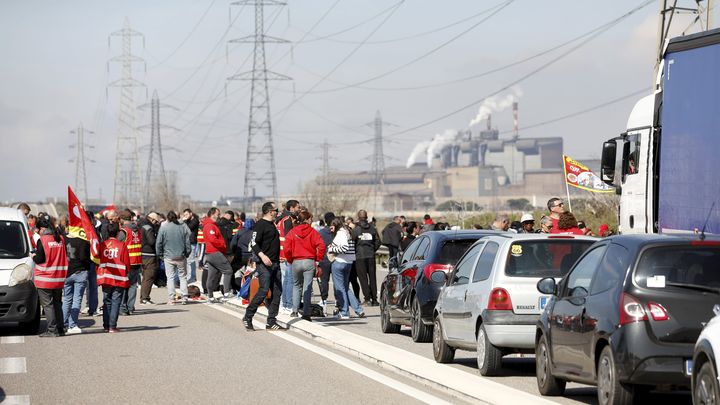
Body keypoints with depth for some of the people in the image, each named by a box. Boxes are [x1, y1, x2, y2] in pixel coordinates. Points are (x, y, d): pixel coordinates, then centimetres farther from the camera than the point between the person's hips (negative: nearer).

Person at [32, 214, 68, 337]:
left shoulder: (42, 240, -14)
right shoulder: (61, 239, 3)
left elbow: (39, 259, -14)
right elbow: (65, 256, 11)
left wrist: (34, 257, 6)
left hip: (45, 279, -6)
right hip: (59, 278, 6)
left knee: (47, 304, -1)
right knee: (57, 303, 14)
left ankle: (52, 330, -5)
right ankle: (60, 329, 15)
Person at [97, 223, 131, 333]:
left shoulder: (102, 245, 0)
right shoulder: (122, 245, -8)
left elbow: (97, 261, 6)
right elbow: (127, 262, -4)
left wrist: (99, 275, 18)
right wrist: (127, 273, 14)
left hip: (105, 277, 3)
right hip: (119, 279, -3)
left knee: (107, 302, 14)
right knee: (116, 302, 0)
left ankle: (106, 326, 16)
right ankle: (112, 326, -5)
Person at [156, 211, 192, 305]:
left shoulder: (163, 228, -5)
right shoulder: (183, 227, 0)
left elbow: (158, 244, -2)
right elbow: (188, 242, 3)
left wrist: (160, 255, 10)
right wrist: (187, 254, 15)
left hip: (169, 257, -1)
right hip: (181, 257, 1)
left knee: (170, 277, 4)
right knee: (183, 277, 9)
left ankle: (171, 299, 1)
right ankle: (184, 298, 6)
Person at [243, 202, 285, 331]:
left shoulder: (272, 225, 19)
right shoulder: (260, 225, -9)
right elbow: (254, 243, -18)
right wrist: (262, 255, -31)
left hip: (275, 263, 9)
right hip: (264, 264, -9)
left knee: (277, 291, 4)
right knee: (264, 290, -14)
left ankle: (271, 322, 6)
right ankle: (247, 318, -4)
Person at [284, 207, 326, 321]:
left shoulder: (292, 232, -1)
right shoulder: (312, 232, -4)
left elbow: (287, 250, -8)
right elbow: (321, 246, -13)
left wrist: (291, 261, 8)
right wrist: (318, 260, -1)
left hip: (296, 262, 1)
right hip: (310, 262, -1)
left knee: (296, 286, 20)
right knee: (307, 288, 1)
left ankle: (295, 311, 17)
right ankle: (306, 313, -2)